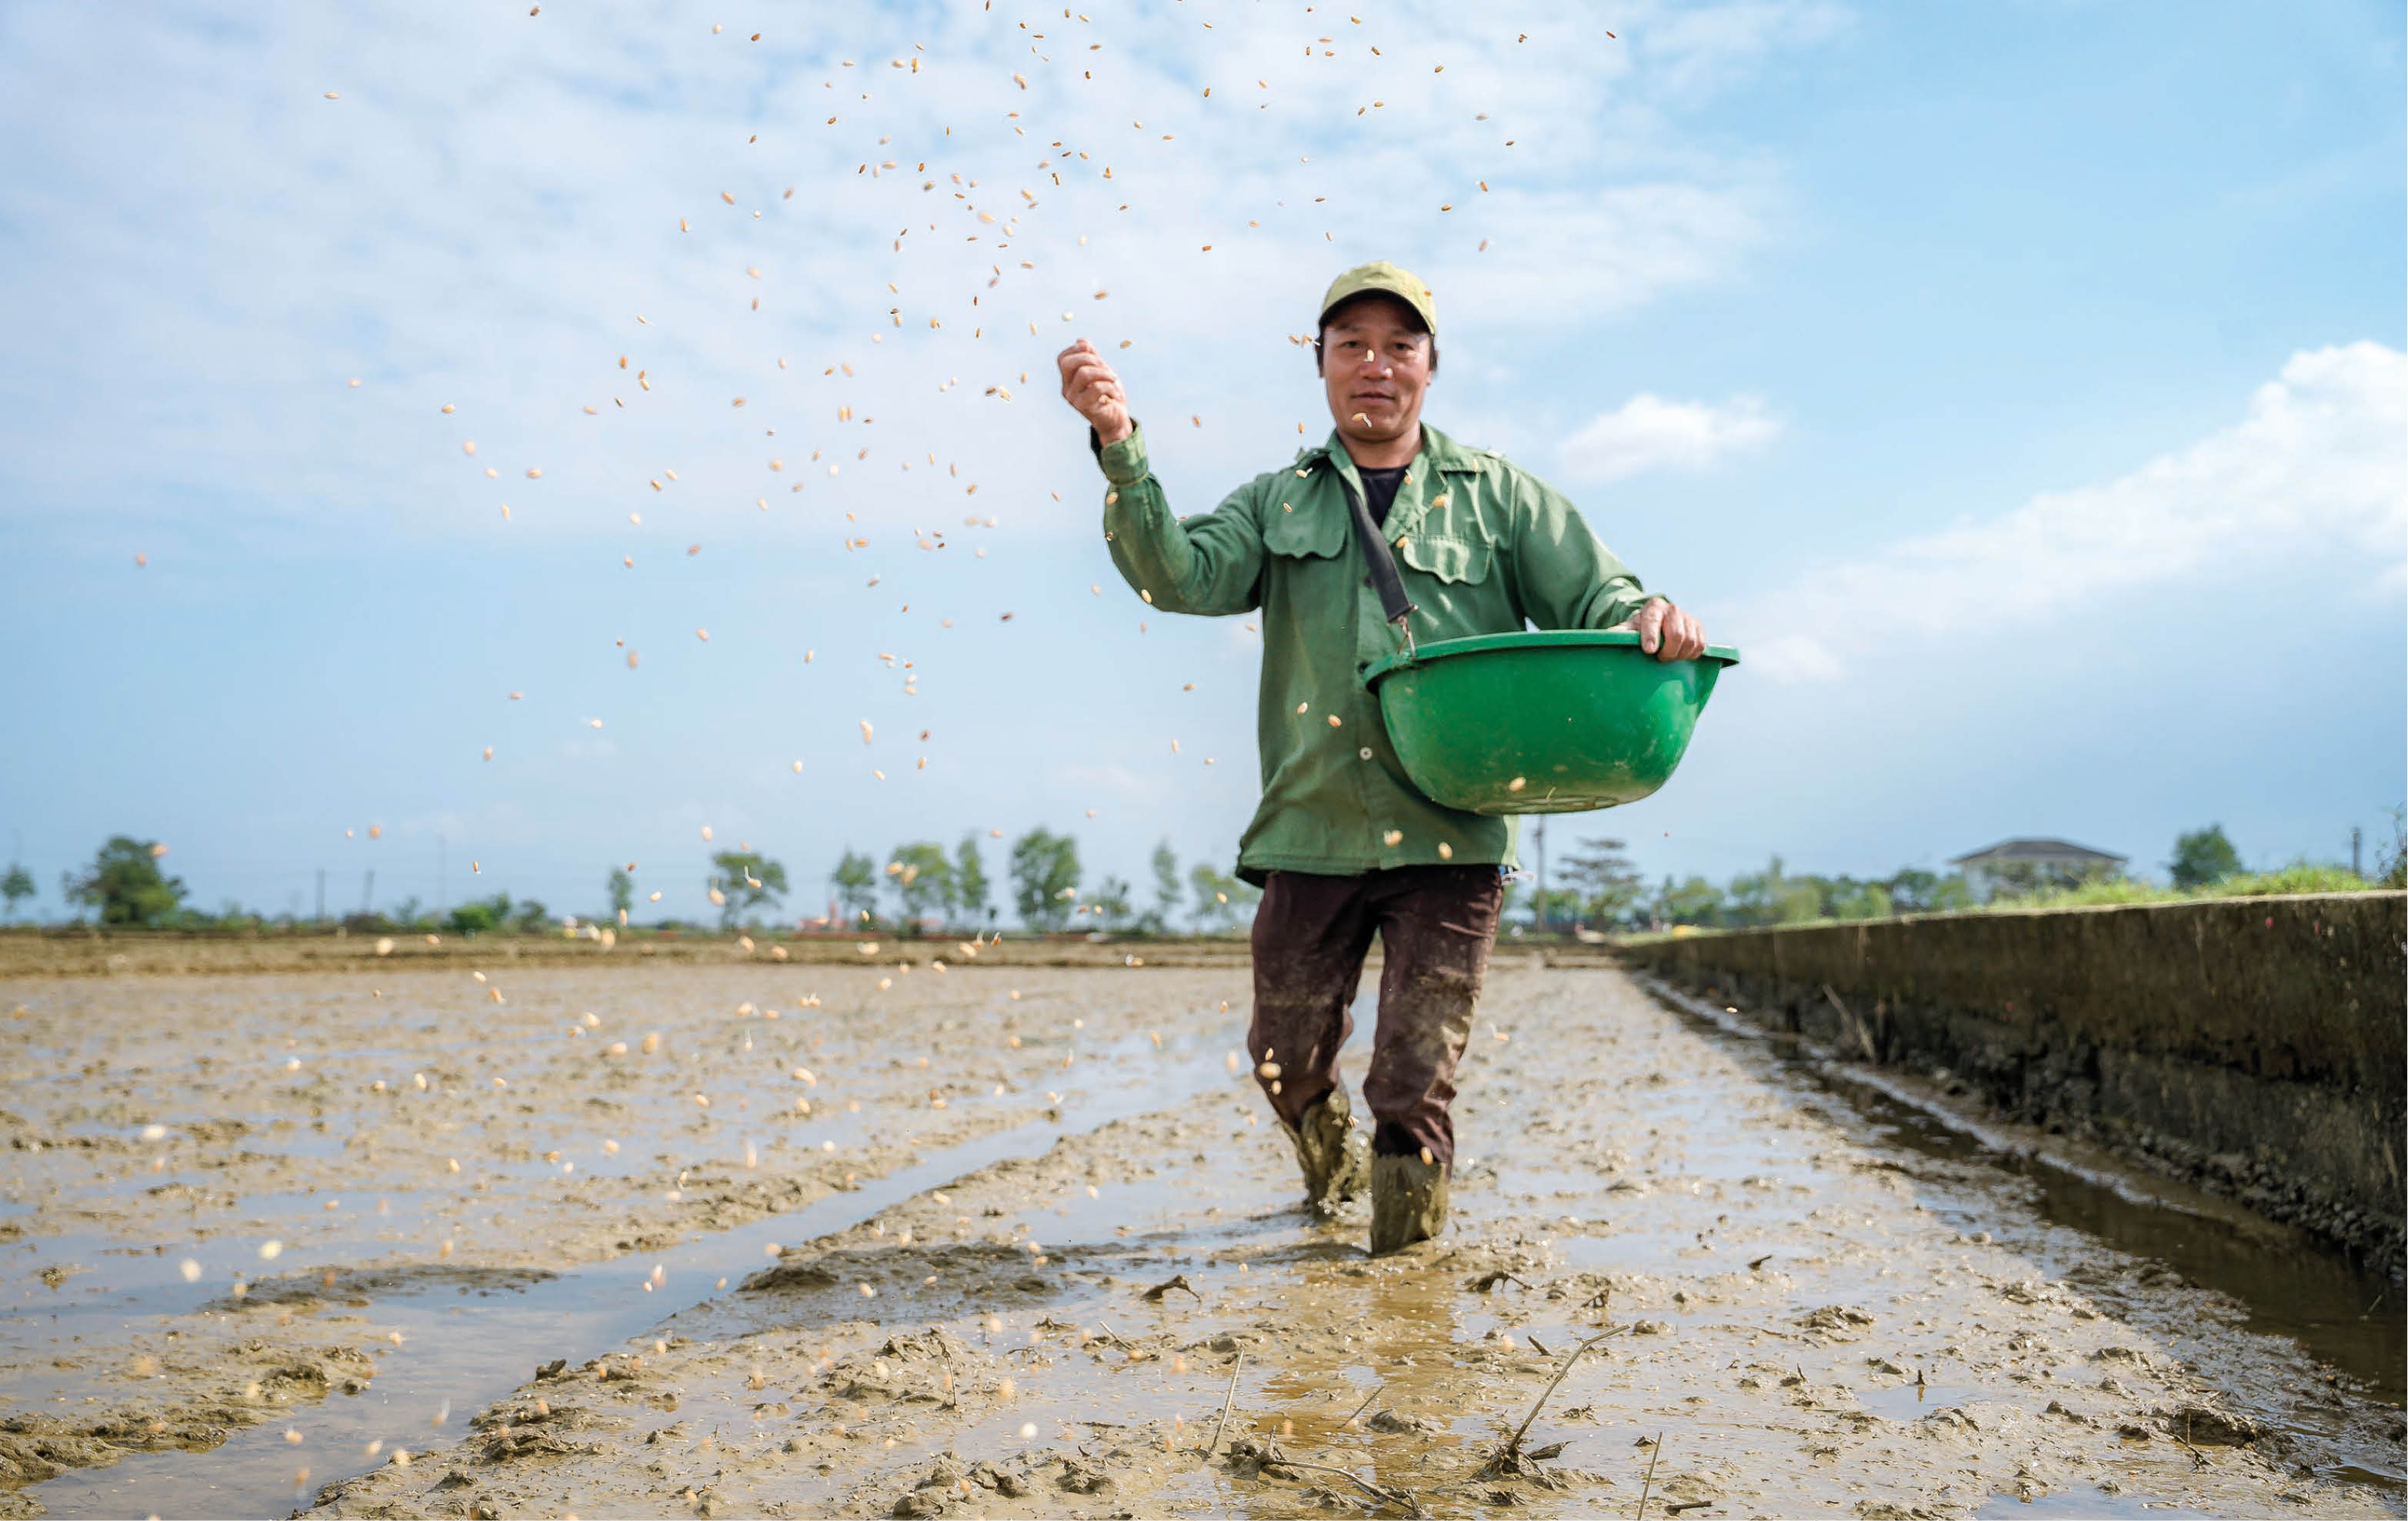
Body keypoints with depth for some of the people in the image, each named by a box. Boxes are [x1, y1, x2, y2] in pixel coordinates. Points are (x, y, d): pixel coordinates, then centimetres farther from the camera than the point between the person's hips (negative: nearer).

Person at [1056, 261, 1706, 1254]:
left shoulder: (1496, 494, 11)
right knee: (1287, 1063, 12)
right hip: (1310, 831, 2)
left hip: (1449, 835, -2)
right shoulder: (1278, 503, 14)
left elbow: (1591, 595, 6)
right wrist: (1120, 446, -17)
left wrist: (1645, 616, -19)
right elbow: (1182, 576, -2)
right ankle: (1333, 1168, 44)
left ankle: (1406, 1229, 23)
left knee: (1415, 1078, -3)